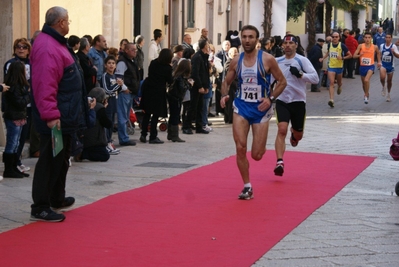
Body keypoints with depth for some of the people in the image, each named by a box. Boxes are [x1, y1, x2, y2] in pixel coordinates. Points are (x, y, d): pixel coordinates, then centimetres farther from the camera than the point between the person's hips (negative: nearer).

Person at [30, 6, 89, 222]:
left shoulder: (55, 42, 15)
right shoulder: (48, 47, -20)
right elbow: (45, 85, -27)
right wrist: (50, 115, -30)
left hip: (63, 116, 11)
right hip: (54, 119, -11)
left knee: (60, 159, 20)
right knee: (50, 161, -6)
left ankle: (57, 199, 34)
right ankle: (40, 208, -1)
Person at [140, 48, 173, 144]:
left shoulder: (153, 63, 3)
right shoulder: (167, 68, -11)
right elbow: (170, 81, -1)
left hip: (148, 89, 5)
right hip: (158, 91, -5)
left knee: (147, 113, 13)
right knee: (156, 115, 1)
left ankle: (143, 135, 12)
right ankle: (153, 137, 2)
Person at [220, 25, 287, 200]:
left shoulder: (267, 59, -10)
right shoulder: (236, 61, 1)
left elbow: (282, 82, -3)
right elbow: (226, 82, 13)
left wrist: (271, 98, -17)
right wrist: (224, 95, -8)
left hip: (261, 109, -2)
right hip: (241, 107, 2)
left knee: (256, 155, -1)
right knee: (240, 148, -11)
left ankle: (262, 146, 39)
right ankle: (247, 187, 4)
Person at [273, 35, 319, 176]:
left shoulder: (302, 60, -7)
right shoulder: (277, 61, 4)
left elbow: (315, 78, -15)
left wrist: (300, 74, -26)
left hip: (298, 101, -1)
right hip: (281, 101, 1)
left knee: (298, 134, 12)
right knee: (282, 129, -20)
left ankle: (294, 134, 52)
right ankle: (279, 162, -21)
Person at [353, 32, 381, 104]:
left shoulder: (375, 47, -5)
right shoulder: (360, 46, -7)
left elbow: (378, 53, 18)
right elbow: (354, 56, -9)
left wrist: (379, 61, 16)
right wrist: (359, 55, -28)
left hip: (370, 66, -2)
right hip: (362, 66, 2)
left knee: (366, 80, -26)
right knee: (363, 83, 16)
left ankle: (366, 95, -10)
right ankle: (367, 94, 43)